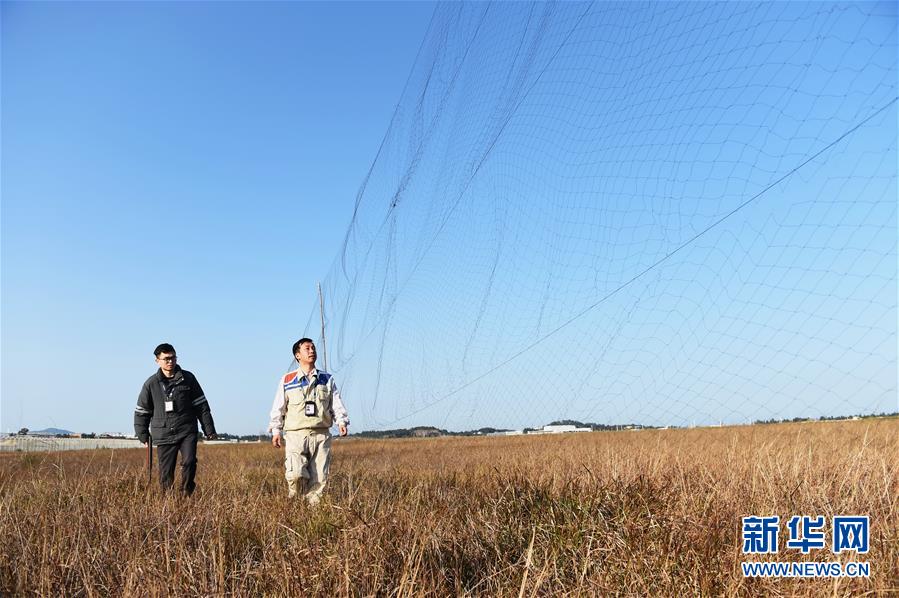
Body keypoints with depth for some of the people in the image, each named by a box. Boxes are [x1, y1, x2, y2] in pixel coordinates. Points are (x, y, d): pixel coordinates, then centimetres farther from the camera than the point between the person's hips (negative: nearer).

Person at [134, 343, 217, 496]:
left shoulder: (188, 378, 3)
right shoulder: (151, 383, 3)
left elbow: (201, 405, 7)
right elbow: (142, 411, 12)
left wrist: (209, 429, 6)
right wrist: (143, 435, 10)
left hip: (187, 432, -1)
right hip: (164, 435, 1)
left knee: (189, 462, -17)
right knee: (166, 473, 4)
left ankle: (186, 494, 3)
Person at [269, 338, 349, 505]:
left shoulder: (327, 379, 14)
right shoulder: (287, 381, 8)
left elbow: (336, 404, 10)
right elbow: (278, 408, 9)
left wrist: (342, 422, -6)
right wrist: (276, 431, 0)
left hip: (321, 435, 2)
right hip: (295, 435, -2)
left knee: (319, 478, -2)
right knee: (296, 475, -16)